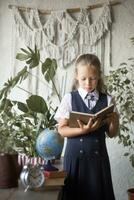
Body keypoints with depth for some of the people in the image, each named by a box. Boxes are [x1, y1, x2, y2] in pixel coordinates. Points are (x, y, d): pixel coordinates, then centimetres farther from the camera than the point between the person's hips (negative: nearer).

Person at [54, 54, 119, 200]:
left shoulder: (107, 100, 1)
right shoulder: (69, 98, -3)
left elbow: (111, 134, 4)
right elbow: (62, 130, -5)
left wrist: (114, 121, -16)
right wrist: (83, 130, -20)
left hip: (98, 155, 1)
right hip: (75, 155, -1)